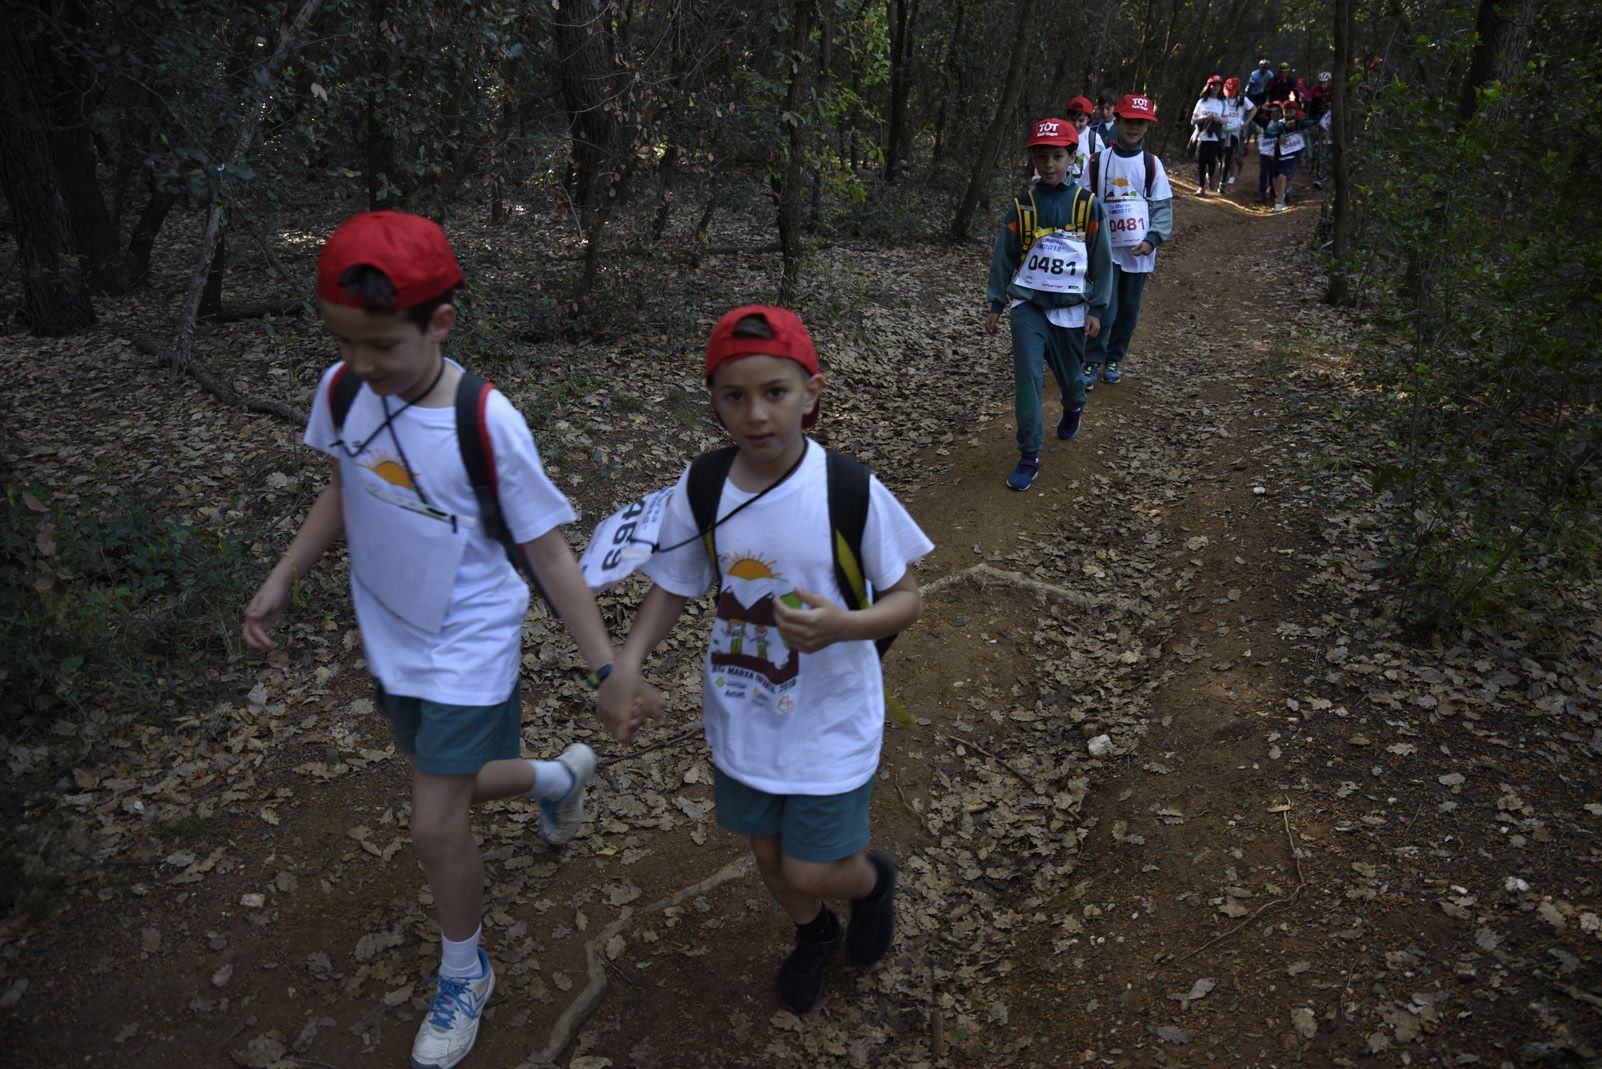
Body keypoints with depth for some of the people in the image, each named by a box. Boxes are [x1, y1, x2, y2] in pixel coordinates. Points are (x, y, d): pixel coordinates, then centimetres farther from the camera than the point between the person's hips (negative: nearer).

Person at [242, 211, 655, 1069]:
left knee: (436, 829, -1)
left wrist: (607, 670, -17)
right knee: (452, 787, 22)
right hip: (392, 642, 6)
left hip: (469, 650, -6)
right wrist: (283, 580, 4)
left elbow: (549, 553, -18)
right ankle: (560, 777, 53)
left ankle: (463, 976, 28)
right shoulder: (343, 389, -11)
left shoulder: (488, 425, -26)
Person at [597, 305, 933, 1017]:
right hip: (741, 718, 4)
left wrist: (842, 626, -34)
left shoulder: (850, 491, -22)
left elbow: (906, 597, -13)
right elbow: (674, 586, 0)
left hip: (830, 722, -4)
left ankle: (874, 881, 43)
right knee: (769, 856, 21)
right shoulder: (701, 488, -12)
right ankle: (814, 935, 55)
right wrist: (630, 657, -17)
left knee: (812, 871, 5)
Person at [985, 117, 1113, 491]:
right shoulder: (1022, 208, -1)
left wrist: (1096, 309, 0)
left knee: (1069, 373, 14)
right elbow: (1004, 258, 5)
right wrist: (995, 305, 4)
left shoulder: (1088, 205, -3)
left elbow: (1101, 260, 1)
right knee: (1027, 378, -9)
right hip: (1028, 305, 0)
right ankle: (1029, 457, -2)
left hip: (1070, 307, 0)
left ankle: (1073, 408, 51)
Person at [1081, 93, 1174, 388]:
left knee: (1129, 310, 11)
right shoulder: (1099, 161, 0)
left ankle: (1114, 359, 27)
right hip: (1106, 249, -1)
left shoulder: (1151, 163, 0)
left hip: (1139, 251, 2)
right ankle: (1092, 363, 4)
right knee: (1104, 309, -9)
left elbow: (1163, 205, 2)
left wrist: (1153, 239, -11)